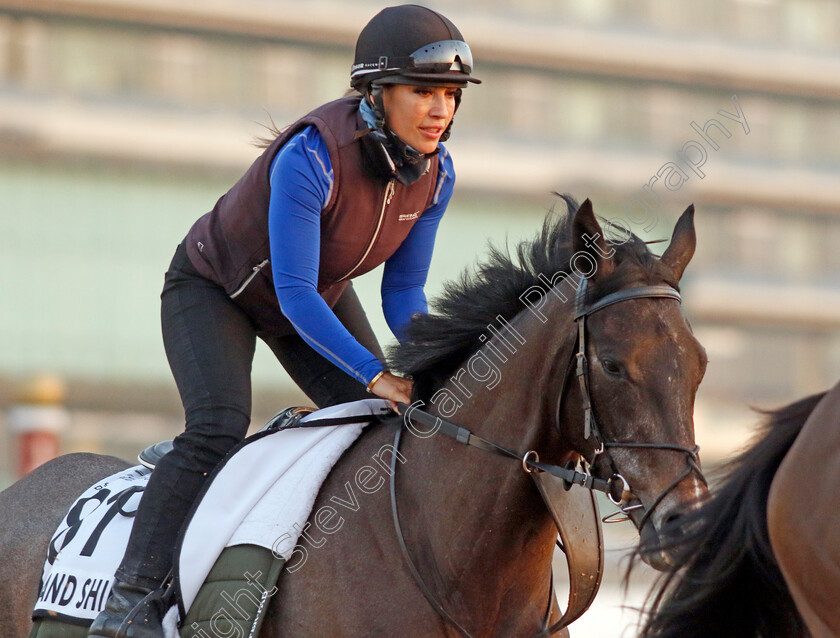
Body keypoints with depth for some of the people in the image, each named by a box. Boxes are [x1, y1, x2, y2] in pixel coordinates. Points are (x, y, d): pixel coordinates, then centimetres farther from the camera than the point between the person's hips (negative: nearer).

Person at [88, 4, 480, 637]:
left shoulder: (435, 173, -17)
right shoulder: (311, 156, -38)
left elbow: (403, 291, -7)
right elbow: (294, 294, -38)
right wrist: (375, 375, -44)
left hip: (324, 292, 7)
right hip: (214, 289, -7)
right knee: (219, 427, -27)